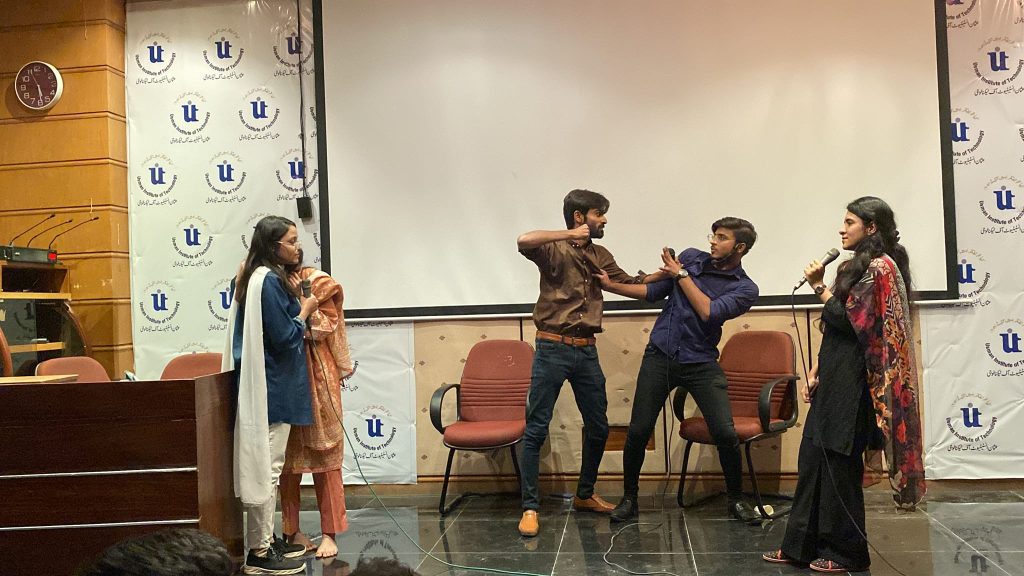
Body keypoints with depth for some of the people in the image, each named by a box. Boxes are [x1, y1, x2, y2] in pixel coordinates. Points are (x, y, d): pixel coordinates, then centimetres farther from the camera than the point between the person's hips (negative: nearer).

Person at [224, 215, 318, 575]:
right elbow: (285, 337, -19)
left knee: (266, 465, 16)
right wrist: (305, 311, -4)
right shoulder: (270, 281, -17)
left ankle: (265, 539, 26)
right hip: (272, 386, -10)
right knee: (266, 467, -3)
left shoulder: (255, 278, 13)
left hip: (264, 383, 10)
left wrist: (297, 309, 12)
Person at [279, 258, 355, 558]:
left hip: (317, 376, -2)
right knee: (287, 455, 6)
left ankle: (330, 533, 6)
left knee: (324, 453, 1)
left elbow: (327, 326, -7)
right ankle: (291, 528, 18)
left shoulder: (318, 281, 0)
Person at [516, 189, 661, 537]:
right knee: (536, 429, -3)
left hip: (587, 351, 6)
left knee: (598, 427, 13)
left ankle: (585, 495, 31)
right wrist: (570, 235, -21)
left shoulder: (600, 256, 14)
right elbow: (524, 241, -27)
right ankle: (530, 508, 5)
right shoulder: (553, 250, -5)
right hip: (553, 349, -6)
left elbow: (630, 284, 25)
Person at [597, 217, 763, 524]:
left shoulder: (745, 288, -2)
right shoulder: (691, 257, 7)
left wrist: (682, 275, -9)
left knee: (726, 434, -9)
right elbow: (655, 291, 10)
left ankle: (736, 499, 17)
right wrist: (611, 285, 3)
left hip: (701, 363, -2)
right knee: (638, 432, 0)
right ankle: (629, 498, 20)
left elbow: (709, 312, -17)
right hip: (659, 355, 2)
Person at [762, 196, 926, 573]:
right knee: (813, 457, 9)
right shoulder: (856, 267, 17)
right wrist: (815, 373, 12)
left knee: (839, 462, -1)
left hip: (852, 381, -9)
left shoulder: (880, 267, -10)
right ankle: (801, 546, 16)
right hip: (833, 379, 9)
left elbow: (852, 324, -17)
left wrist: (820, 287, -13)